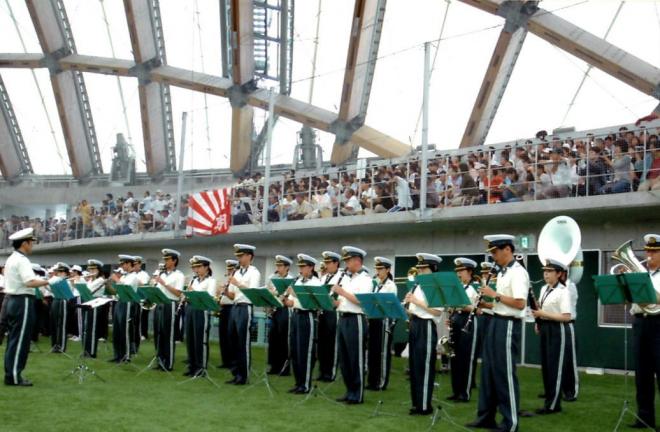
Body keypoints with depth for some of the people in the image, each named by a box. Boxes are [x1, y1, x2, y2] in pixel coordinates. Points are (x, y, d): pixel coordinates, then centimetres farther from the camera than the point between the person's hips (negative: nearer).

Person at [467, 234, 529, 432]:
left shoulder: (518, 272, -14)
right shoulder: (502, 272, 15)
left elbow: (520, 304, -23)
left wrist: (495, 294, -19)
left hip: (508, 325, -9)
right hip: (496, 322, 10)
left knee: (505, 373, -3)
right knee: (488, 370, 12)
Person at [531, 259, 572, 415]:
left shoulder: (563, 291, -13)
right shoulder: (544, 289, 12)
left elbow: (566, 317, -20)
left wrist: (543, 314, -22)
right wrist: (538, 321, 5)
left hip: (555, 330, -8)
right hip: (544, 329, 8)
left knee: (554, 366, -3)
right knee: (545, 365, 11)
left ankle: (553, 404, 3)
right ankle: (549, 398, 20)